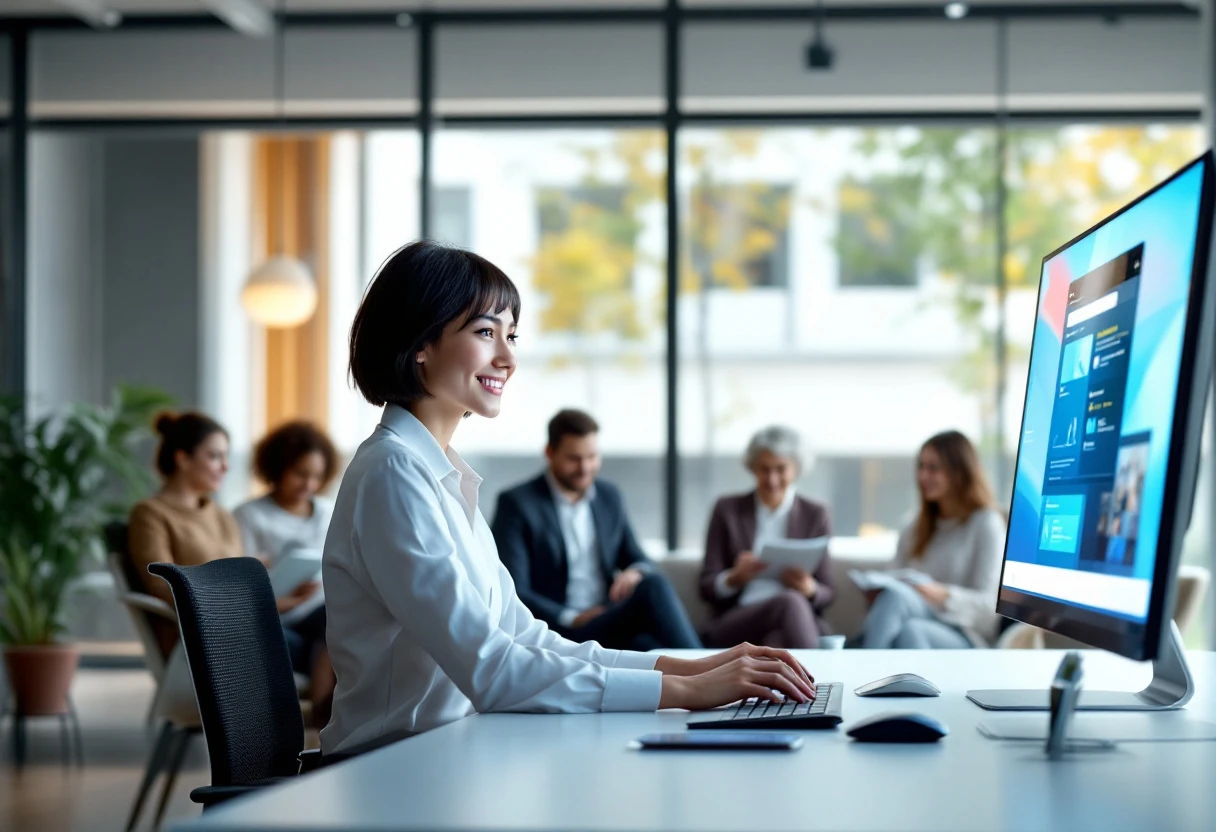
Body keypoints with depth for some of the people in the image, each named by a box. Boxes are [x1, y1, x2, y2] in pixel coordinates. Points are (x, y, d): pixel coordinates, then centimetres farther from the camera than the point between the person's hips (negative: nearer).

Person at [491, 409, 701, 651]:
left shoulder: (609, 496, 17)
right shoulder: (516, 504, -1)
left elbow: (637, 559, 20)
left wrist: (637, 573, -6)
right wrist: (573, 618, -19)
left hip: (612, 623, 5)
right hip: (562, 633, -5)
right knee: (653, 591, -31)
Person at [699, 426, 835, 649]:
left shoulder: (815, 514, 15)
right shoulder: (727, 510, 13)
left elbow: (826, 594, 13)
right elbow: (707, 587, 8)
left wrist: (809, 589, -12)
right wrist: (734, 579, -16)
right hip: (735, 624, -1)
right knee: (790, 602, -36)